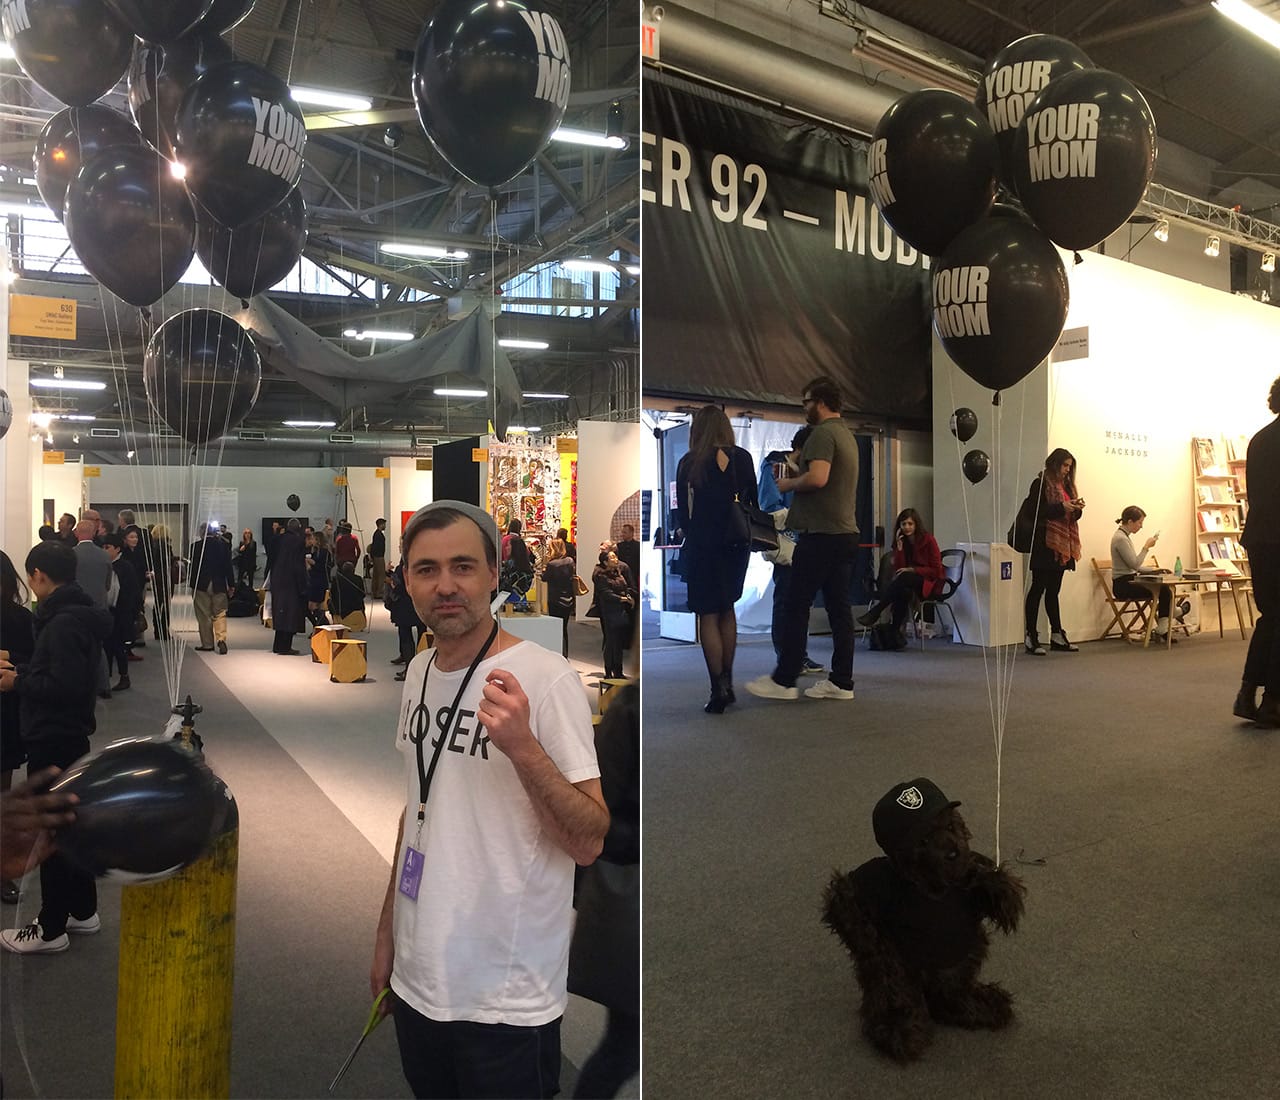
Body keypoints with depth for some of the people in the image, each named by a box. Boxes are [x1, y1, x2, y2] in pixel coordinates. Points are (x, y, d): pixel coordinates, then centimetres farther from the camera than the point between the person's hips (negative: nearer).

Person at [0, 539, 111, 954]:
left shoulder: (63, 623, -22)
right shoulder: (79, 614, 9)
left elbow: (64, 686, -27)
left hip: (53, 741, -10)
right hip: (69, 736, 10)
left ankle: (51, 928, 14)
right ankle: (83, 911, 30)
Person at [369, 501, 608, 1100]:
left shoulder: (546, 677, -19)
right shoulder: (419, 671, 4)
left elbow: (589, 843, -20)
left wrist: (522, 746, -34)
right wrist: (386, 933, 17)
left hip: (506, 1000, -6)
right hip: (416, 979, 7)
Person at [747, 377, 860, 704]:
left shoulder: (823, 433, -10)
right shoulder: (848, 435, 20)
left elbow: (817, 477, -25)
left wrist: (789, 484, -8)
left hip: (820, 534, -9)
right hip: (847, 532, 9)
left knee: (796, 606, -3)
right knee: (839, 607, 8)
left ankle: (784, 680, 1)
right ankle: (841, 681, 10)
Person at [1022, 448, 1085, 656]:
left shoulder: (1066, 486, 18)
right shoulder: (1041, 484, -6)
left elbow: (1072, 517, 20)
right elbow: (1036, 512, -15)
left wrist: (1076, 508, -1)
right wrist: (1060, 507, -19)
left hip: (1062, 546, 8)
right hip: (1044, 545, -8)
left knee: (1053, 591, 12)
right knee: (1038, 589, -5)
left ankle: (1057, 635, 15)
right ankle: (1031, 637, -3)